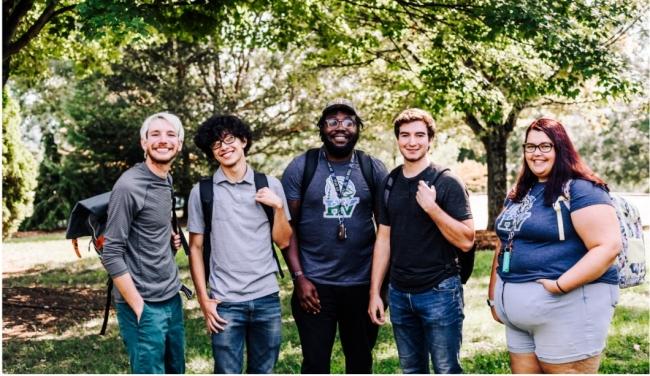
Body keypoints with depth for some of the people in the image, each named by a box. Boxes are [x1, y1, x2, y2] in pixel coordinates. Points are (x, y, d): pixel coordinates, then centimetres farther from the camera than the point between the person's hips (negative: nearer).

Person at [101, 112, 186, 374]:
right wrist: (138, 307, -16)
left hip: (172, 299, 8)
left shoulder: (167, 181, 8)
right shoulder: (129, 186, -15)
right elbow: (111, 254, -17)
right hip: (144, 305, -8)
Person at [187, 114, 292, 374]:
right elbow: (196, 248, 3)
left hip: (266, 297, 2)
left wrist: (278, 206, -8)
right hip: (225, 302, -2)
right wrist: (203, 299, -2)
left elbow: (283, 241, 7)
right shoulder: (202, 192, 0)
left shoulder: (270, 185, 4)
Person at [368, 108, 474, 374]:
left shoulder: (447, 183, -9)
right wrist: (374, 292, 7)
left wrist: (432, 207, -22)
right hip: (399, 294, 5)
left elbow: (466, 241, -12)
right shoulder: (390, 183, 7)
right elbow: (383, 239, 10)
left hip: (439, 292, -5)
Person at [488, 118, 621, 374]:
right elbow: (505, 245, 21)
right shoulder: (519, 194, 14)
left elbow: (609, 246, -20)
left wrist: (560, 285, -24)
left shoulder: (580, 190, -11)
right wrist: (494, 296, 18)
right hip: (519, 313, 8)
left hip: (567, 307, -8)